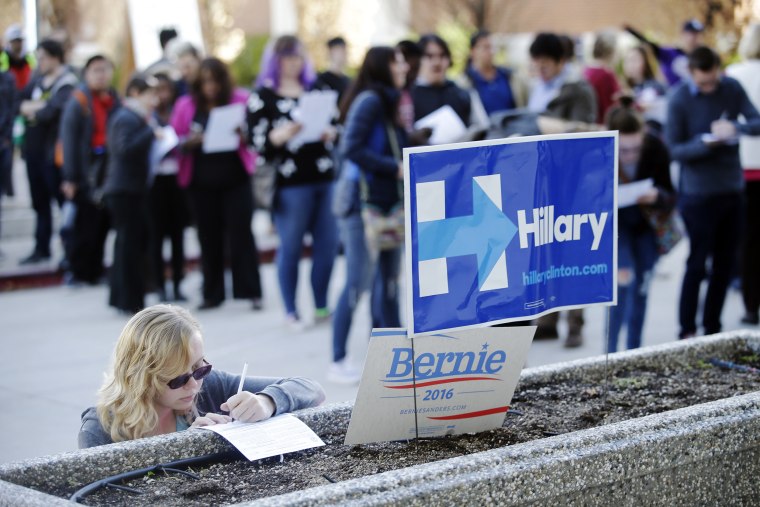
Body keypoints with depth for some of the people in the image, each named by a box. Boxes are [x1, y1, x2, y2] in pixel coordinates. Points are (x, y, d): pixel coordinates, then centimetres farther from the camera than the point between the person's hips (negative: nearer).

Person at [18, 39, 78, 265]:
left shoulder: (66, 83, -12)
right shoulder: (38, 79, 11)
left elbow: (51, 112, -22)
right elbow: (21, 102, 7)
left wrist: (31, 109, -3)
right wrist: (39, 106, -12)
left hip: (53, 151, -8)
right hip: (34, 148, 8)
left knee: (63, 201, -2)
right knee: (40, 202, 14)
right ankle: (41, 248, 23)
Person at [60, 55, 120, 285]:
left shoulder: (114, 100, 10)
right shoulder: (79, 102, -5)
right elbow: (69, 140, -9)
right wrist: (70, 178, -13)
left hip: (110, 169, 5)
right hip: (87, 169, -5)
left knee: (103, 222, 8)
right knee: (86, 221, -3)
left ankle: (93, 270, 18)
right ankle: (76, 269, 10)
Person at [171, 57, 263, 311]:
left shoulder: (241, 100, 1)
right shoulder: (186, 105, 5)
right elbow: (175, 141, 6)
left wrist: (244, 135, -19)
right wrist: (190, 142, -16)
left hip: (235, 178, -2)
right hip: (202, 182, 2)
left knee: (241, 231, -5)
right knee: (209, 236, 5)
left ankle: (251, 291, 0)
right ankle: (212, 293, 13)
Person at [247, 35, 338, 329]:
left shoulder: (316, 89, 15)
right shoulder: (262, 97, 2)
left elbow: (334, 124, 19)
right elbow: (259, 144, -4)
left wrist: (331, 135, -3)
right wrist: (280, 136, -22)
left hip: (324, 176, 4)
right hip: (289, 181, -4)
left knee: (327, 244, 4)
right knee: (290, 247, 0)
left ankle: (321, 306, 17)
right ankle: (291, 312, 9)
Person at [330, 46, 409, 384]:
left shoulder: (389, 102, 15)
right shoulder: (369, 101, -11)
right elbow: (351, 148, -20)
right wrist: (395, 167, -19)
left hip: (388, 203, 9)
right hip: (363, 203, -9)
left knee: (388, 279, 12)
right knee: (358, 282, -8)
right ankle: (338, 362, -3)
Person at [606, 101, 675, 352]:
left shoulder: (655, 148, -26)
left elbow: (670, 199, -17)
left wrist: (657, 197, -42)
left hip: (645, 223, 3)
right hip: (613, 223, -3)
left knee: (641, 286, 6)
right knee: (623, 280, -19)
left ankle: (634, 351, 20)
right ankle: (611, 352, -10)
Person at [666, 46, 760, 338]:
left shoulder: (732, 89, -1)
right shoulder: (680, 99, -11)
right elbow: (674, 149, -11)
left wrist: (736, 127, -23)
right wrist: (706, 142, -26)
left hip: (732, 190, 4)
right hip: (698, 193, -4)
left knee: (725, 264, 11)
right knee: (697, 264, 1)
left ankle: (712, 328, 23)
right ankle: (687, 332, 12)